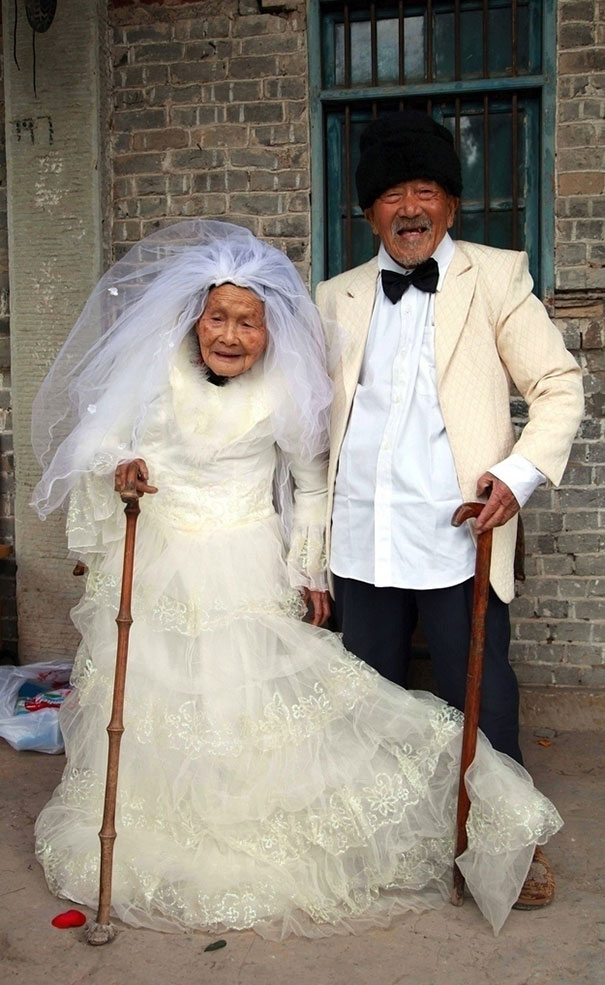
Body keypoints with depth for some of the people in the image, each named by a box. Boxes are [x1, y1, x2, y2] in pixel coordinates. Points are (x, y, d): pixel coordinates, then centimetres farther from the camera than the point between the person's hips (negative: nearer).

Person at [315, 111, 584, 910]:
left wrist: (520, 471, -15)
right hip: (362, 538, 4)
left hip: (457, 536, -3)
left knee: (478, 699, 4)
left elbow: (558, 385, 1)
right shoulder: (338, 298, 13)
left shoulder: (495, 277, 3)